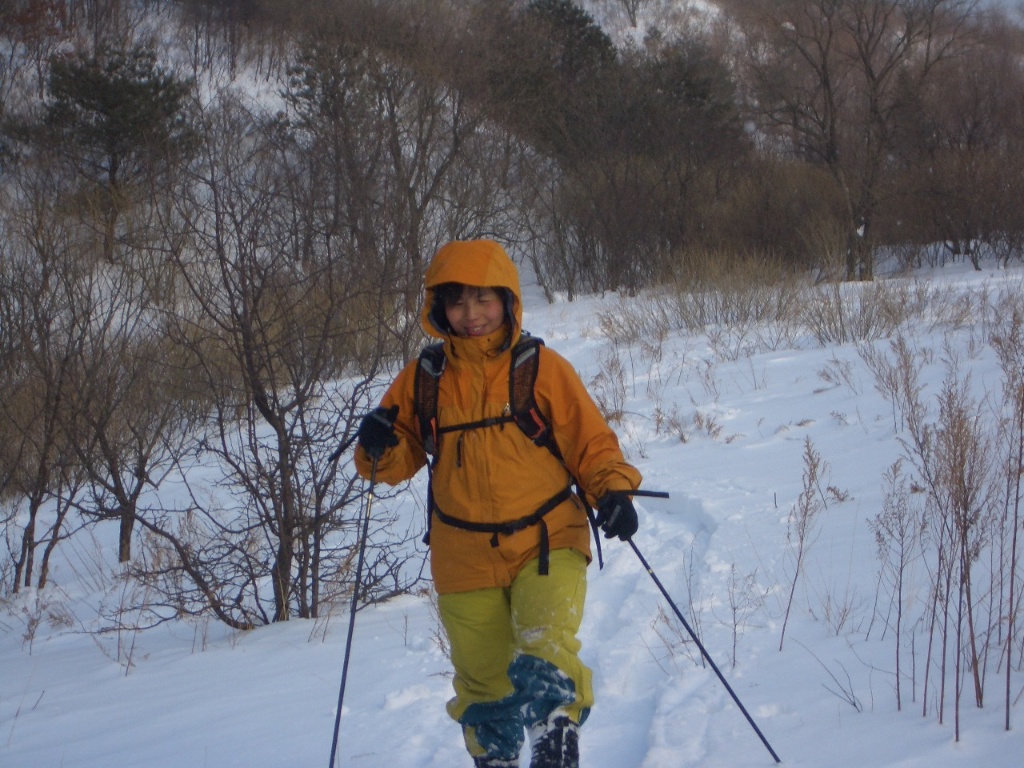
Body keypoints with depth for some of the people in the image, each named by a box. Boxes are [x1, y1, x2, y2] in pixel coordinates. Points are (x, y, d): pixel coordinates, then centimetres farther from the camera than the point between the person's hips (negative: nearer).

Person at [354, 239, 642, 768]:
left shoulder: (541, 368, -4)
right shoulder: (423, 380, 2)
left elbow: (590, 441, 2)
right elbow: (402, 457, 11)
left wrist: (613, 490, -15)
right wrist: (379, 449, -11)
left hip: (546, 545, -3)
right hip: (466, 560, 3)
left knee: (545, 663, -23)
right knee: (484, 686, 12)